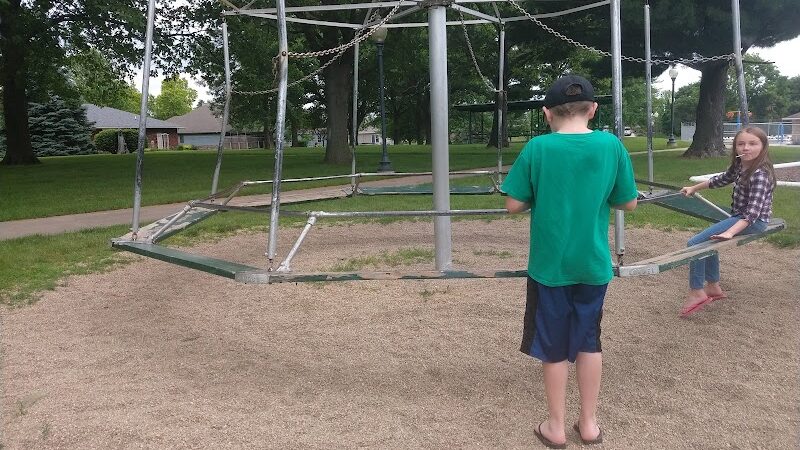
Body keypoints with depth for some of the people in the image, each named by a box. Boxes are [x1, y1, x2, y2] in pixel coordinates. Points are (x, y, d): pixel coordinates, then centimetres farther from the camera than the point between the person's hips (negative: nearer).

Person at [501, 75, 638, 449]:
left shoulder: (537, 148, -12)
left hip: (550, 265, -2)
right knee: (589, 342, 18)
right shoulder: (611, 145, -6)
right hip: (593, 264, 2)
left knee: (554, 348, 11)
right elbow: (628, 203, 1)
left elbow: (514, 205, -8)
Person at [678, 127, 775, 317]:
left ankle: (696, 292, -8)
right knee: (708, 241, 25)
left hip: (753, 221, -10)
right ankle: (713, 287, 34)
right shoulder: (740, 165, 3)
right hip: (739, 216, 10)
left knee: (695, 243, -18)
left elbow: (752, 211, -31)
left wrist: (729, 232, -42)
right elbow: (722, 179, 24)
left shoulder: (760, 175, -23)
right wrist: (694, 187, 32)